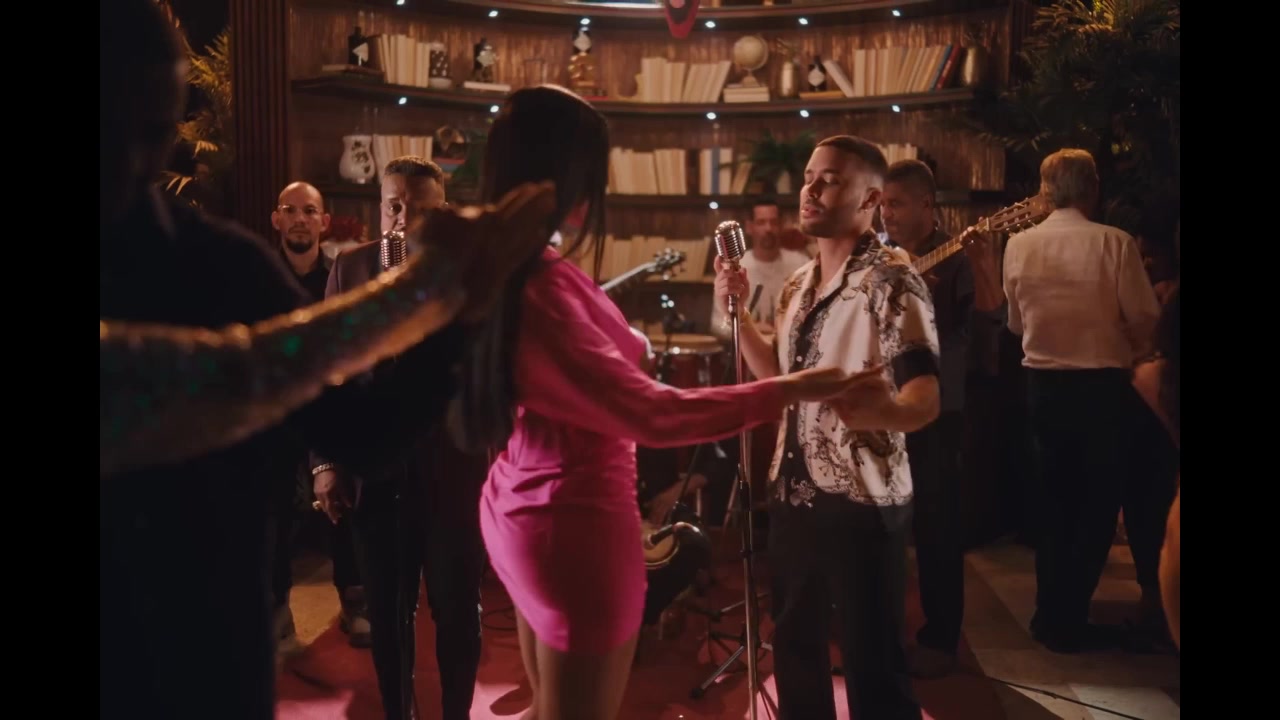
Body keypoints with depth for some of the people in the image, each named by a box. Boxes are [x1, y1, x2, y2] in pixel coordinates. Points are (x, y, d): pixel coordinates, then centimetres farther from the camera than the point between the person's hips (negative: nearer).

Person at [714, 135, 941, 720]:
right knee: (793, 645, 19)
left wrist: (880, 410, -46)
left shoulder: (891, 282, -14)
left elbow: (924, 401, -23)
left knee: (872, 664, 2)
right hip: (793, 492, 7)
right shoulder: (799, 284, 10)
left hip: (861, 501, -7)